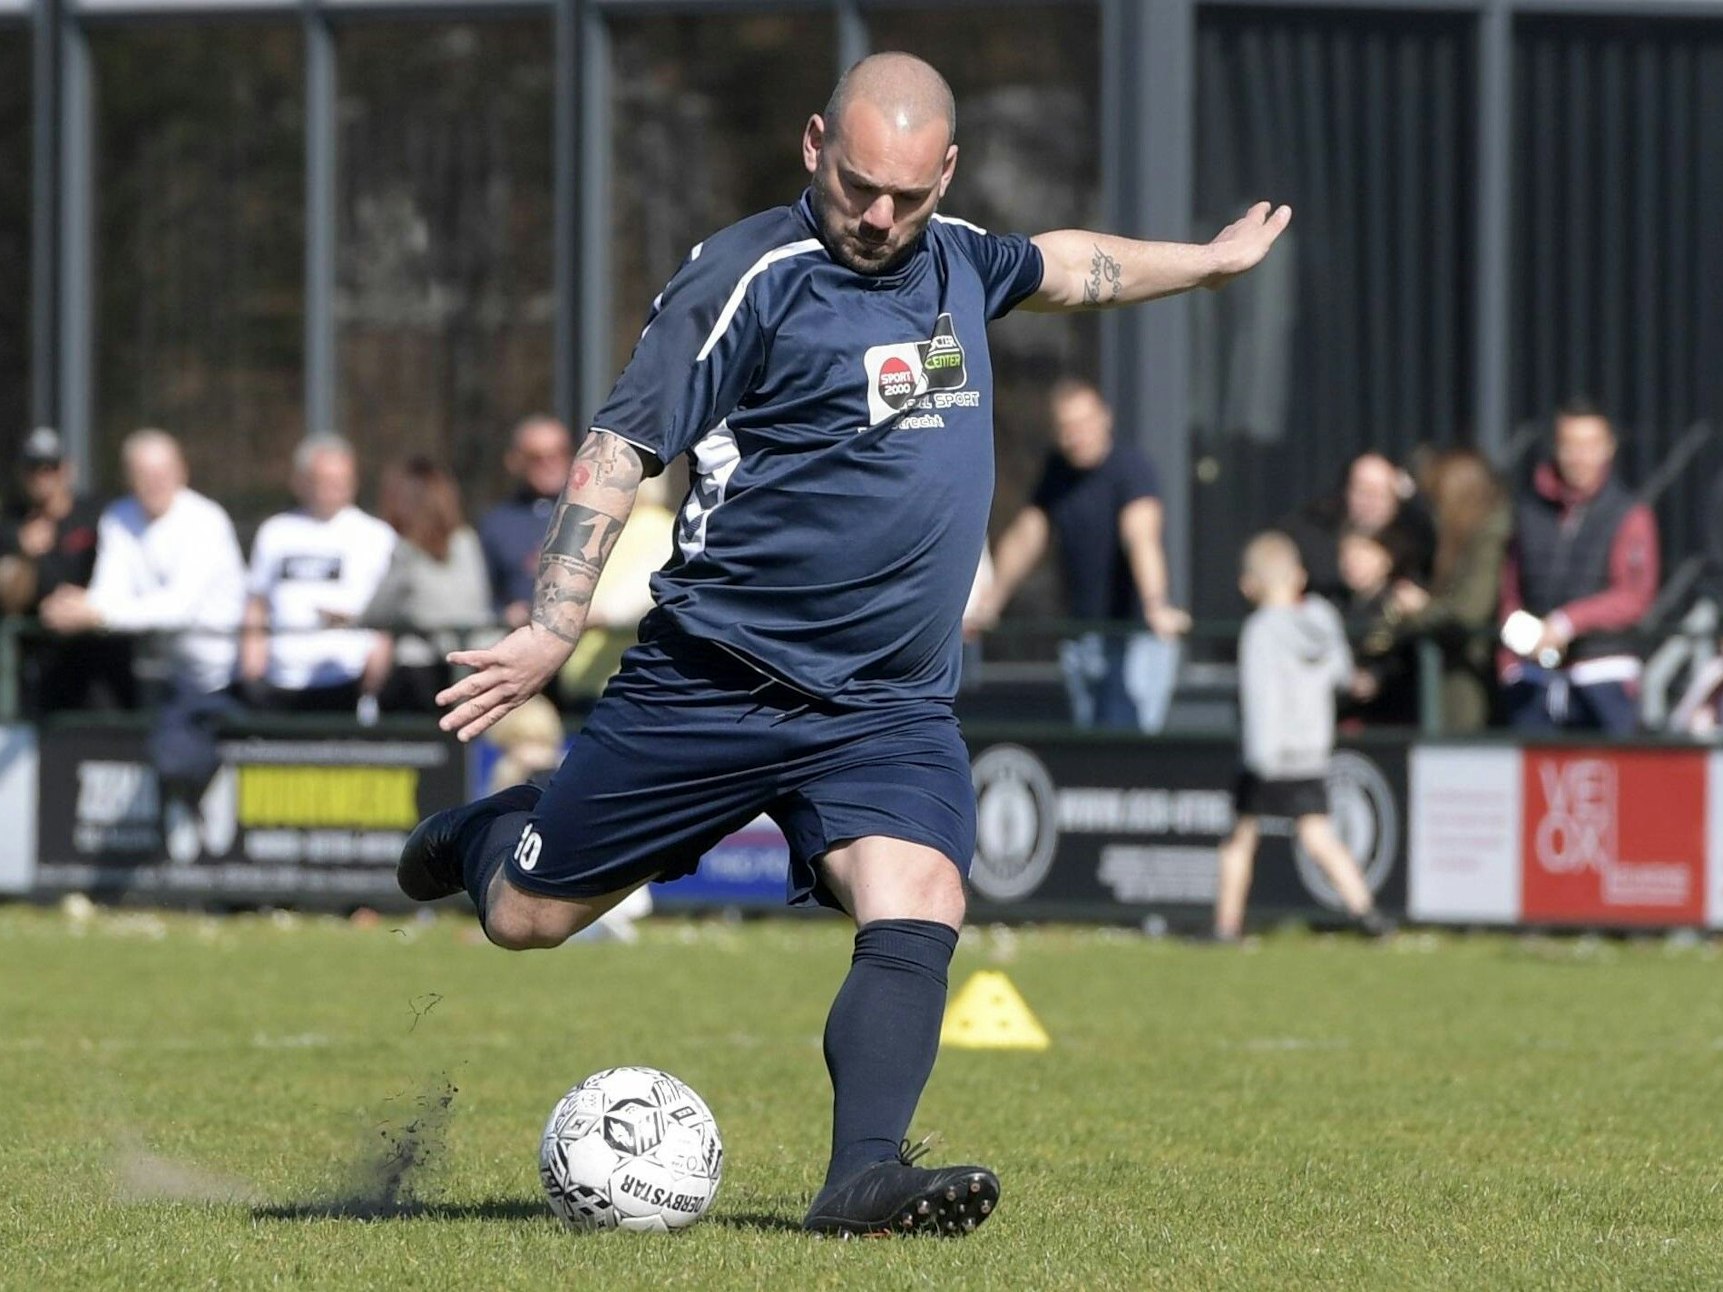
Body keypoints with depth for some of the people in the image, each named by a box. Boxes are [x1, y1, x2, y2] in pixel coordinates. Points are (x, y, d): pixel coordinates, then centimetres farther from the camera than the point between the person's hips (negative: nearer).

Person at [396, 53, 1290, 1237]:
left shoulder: (957, 262, 10)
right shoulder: (750, 276, -12)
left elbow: (1064, 266, 34)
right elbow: (622, 446, -14)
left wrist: (1213, 260, 44)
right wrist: (553, 627, -22)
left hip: (892, 712, 4)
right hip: (714, 685, -4)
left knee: (918, 916, -21)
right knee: (527, 918, 6)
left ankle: (866, 1175, -27)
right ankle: (487, 835, 40)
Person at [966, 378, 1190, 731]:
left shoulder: (1129, 467, -12)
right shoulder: (1057, 470, 10)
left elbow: (1141, 536, -28)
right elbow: (1024, 536, 20)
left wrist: (1155, 606, -42)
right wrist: (990, 602, 16)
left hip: (1134, 635, -7)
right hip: (1083, 641, 7)